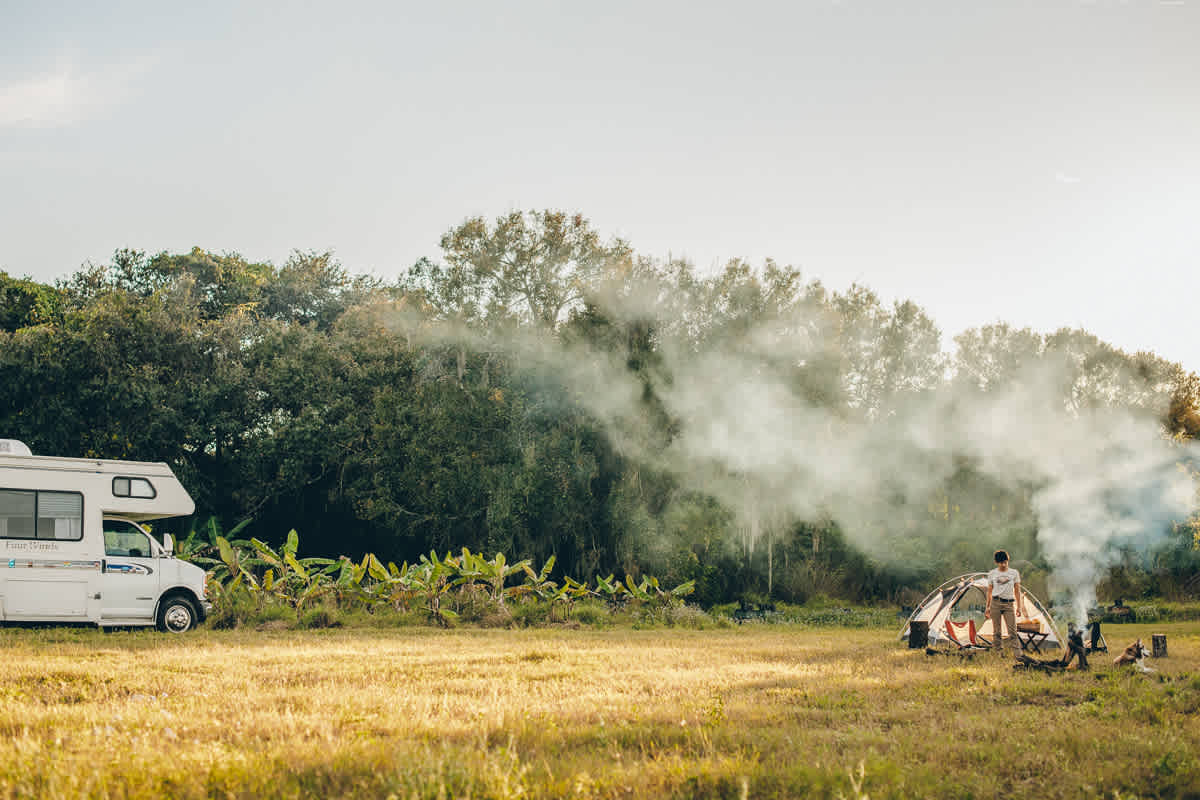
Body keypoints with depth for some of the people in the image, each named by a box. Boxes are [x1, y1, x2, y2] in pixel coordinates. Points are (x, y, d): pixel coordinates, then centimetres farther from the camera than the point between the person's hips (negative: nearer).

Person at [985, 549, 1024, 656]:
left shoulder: (1014, 573, 8)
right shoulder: (992, 574, 8)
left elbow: (1017, 591, 9)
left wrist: (1019, 607, 5)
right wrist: (987, 607, 10)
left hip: (1009, 604, 0)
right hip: (996, 603, 1)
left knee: (1012, 631, -7)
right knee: (996, 631, 1)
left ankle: (1018, 654, -9)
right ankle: (999, 652, 8)